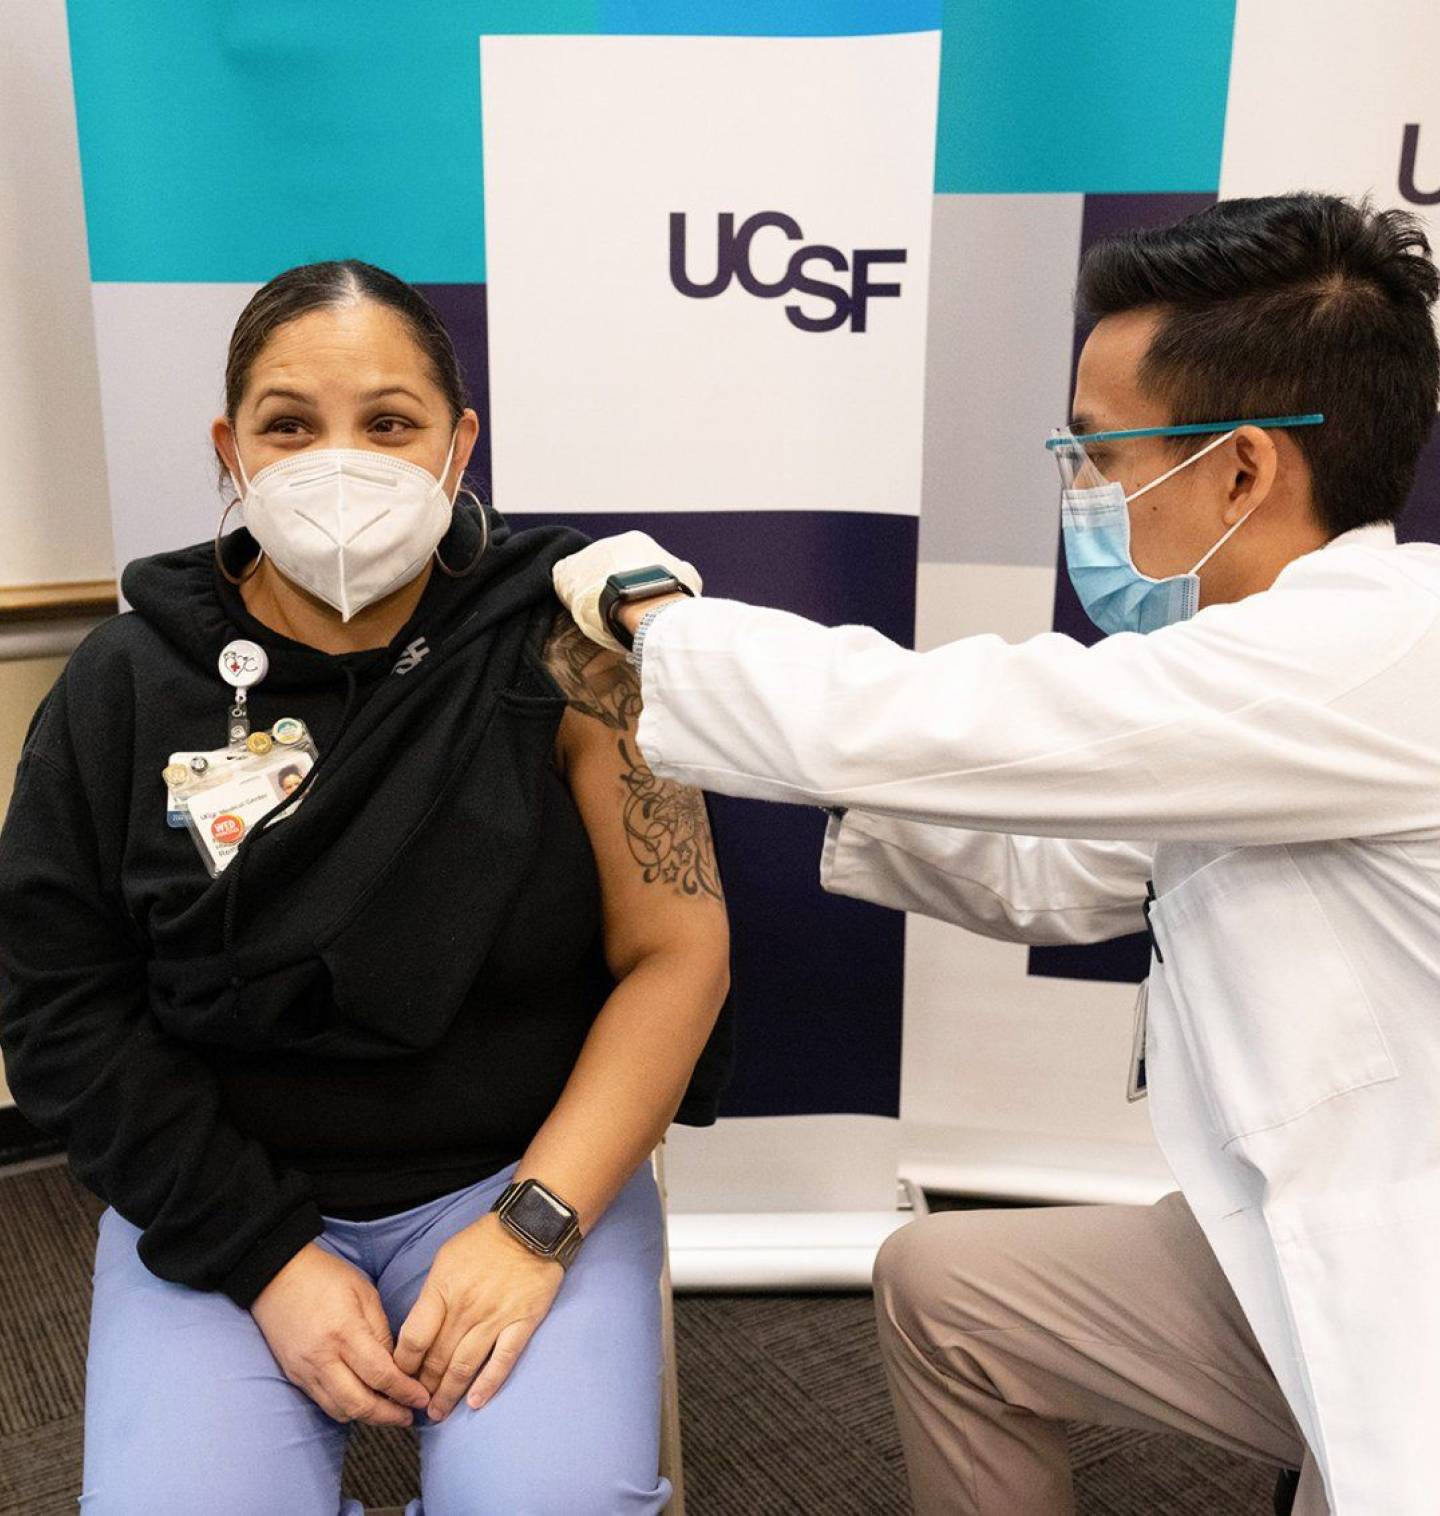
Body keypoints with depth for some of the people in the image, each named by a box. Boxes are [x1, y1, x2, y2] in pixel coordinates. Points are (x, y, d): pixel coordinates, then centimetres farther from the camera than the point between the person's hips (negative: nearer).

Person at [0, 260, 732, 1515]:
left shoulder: (562, 647, -8)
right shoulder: (125, 685, -3)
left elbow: (676, 952, -8)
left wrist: (536, 1223, -17)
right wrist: (266, 1257, -11)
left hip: (524, 1170, -1)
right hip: (223, 1197, 2)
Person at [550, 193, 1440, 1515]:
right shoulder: (1285, 661, 1)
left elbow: (920, 719, -29)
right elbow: (1047, 874, 12)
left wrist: (647, 605, -13)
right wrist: (839, 760, 0)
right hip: (1314, 1257, 8)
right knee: (941, 1287, 12)